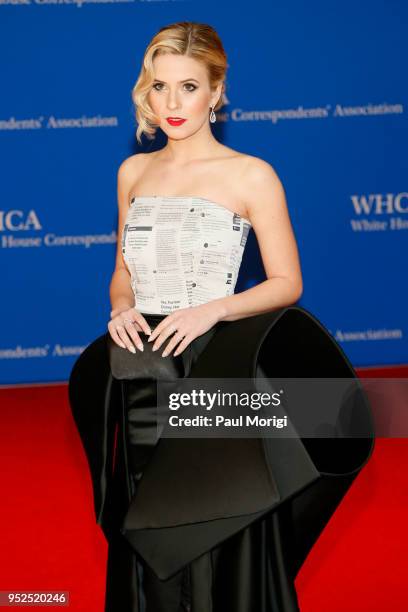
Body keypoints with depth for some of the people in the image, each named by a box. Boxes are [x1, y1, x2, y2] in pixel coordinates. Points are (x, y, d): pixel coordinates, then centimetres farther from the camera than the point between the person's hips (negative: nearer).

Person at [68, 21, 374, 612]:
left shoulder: (251, 176, -4)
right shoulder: (133, 171, 10)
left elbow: (287, 283, -4)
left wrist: (212, 309, -18)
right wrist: (122, 308, -3)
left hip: (214, 368, -4)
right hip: (142, 372, 5)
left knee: (216, 535, 1)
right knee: (149, 537, 12)